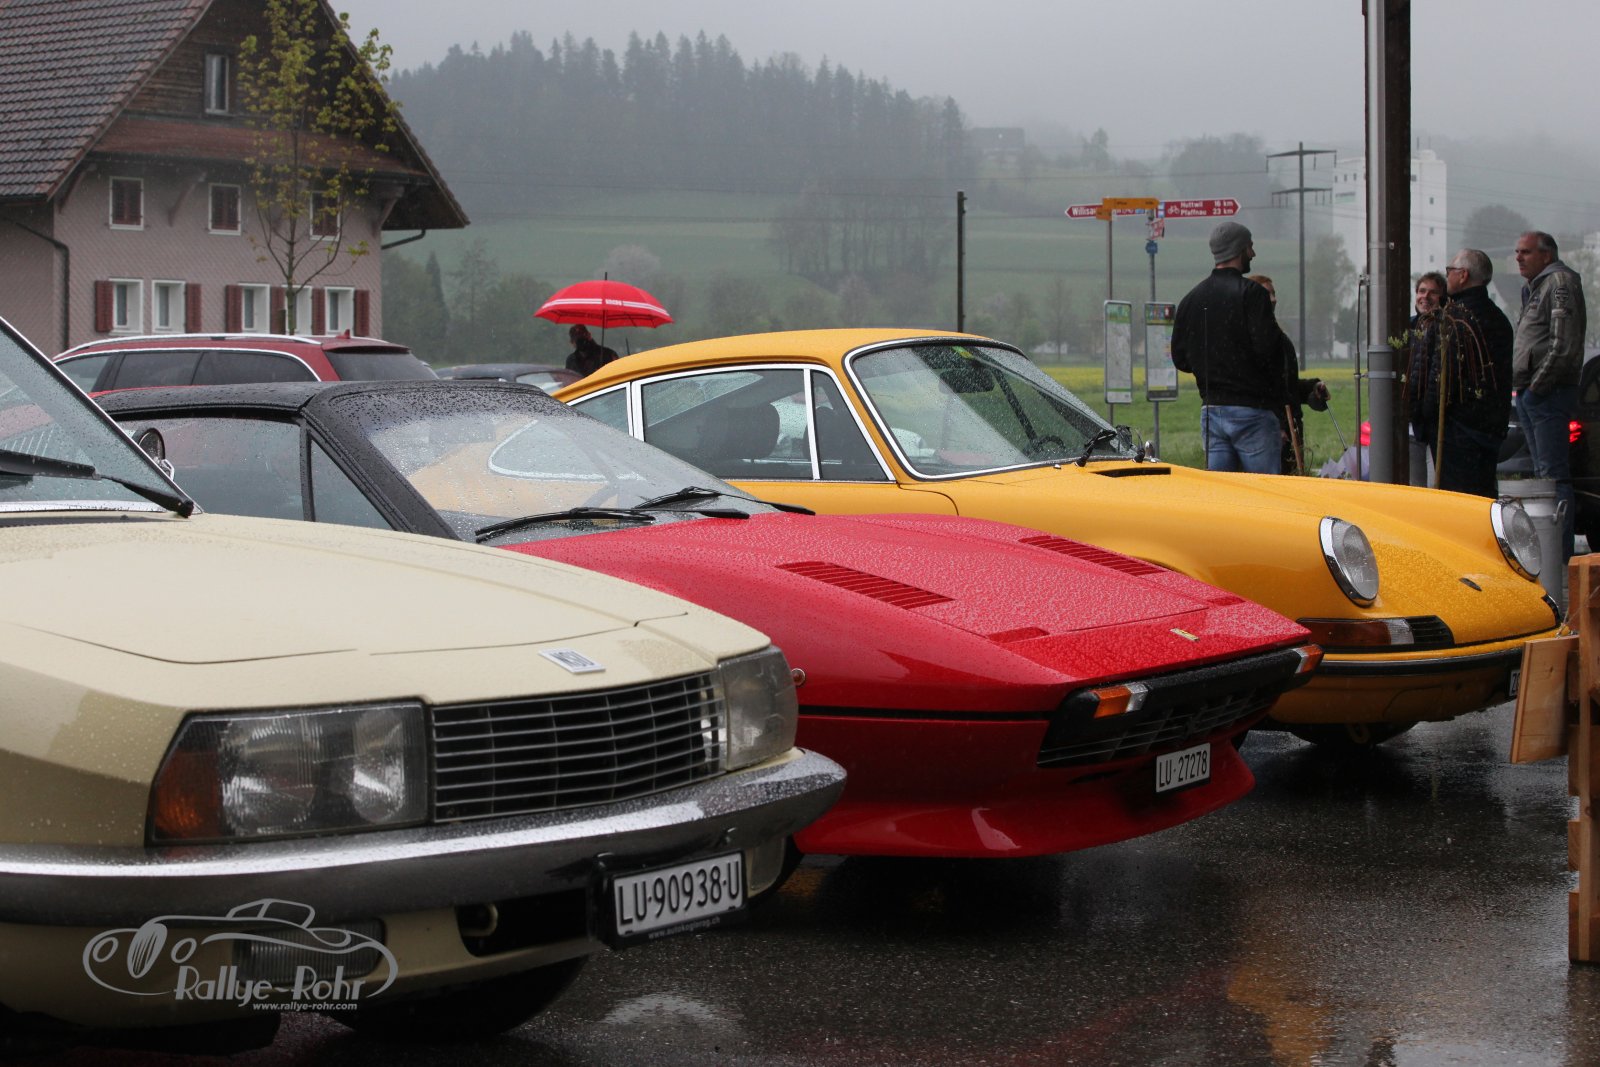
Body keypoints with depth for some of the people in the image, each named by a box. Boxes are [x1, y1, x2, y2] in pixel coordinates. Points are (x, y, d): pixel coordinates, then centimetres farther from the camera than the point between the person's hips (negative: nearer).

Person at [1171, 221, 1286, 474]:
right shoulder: (1251, 293, -10)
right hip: (1251, 411, -6)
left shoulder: (1191, 299, 11)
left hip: (1210, 411, 7)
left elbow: (1180, 359, 12)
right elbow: (1266, 348, -19)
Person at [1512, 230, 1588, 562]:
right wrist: (1523, 388, 13)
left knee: (1554, 474, -11)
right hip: (1529, 394, 10)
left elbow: (1564, 344, -19)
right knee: (1544, 473, 12)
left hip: (1549, 394, -10)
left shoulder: (1560, 281, -9)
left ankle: (1561, 555, -13)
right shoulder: (1534, 287, 21)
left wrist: (1538, 384, -16)